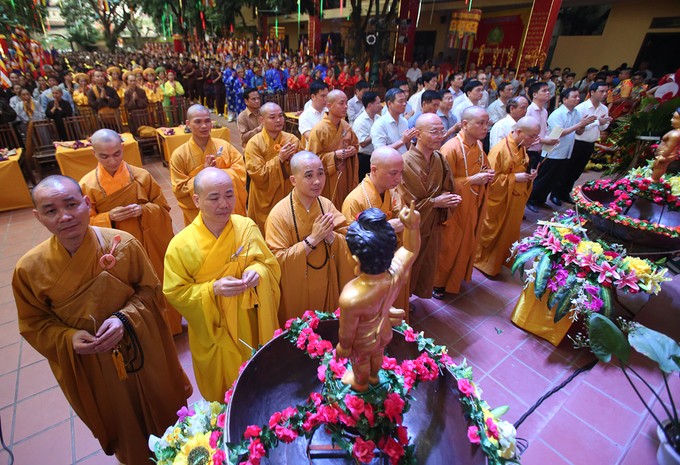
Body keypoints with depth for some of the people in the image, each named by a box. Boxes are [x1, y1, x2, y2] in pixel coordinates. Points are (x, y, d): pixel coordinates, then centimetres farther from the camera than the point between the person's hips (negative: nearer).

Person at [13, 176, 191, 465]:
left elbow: (151, 289, -9)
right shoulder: (29, 268, -16)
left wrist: (125, 318, -25)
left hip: (142, 353, 0)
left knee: (163, 409, 25)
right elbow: (35, 324, -3)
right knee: (122, 425, 27)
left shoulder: (123, 244, -21)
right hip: (90, 369, 1)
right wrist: (68, 338, -21)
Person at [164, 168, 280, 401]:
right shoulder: (181, 245, -17)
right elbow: (175, 293, -10)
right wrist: (213, 289, -26)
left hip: (252, 326, 2)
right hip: (215, 332, -1)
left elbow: (271, 266, -4)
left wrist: (257, 272, -26)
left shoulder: (248, 227, -12)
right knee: (225, 390, 22)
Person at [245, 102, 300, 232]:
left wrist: (292, 159, -20)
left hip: (288, 198, 3)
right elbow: (257, 175, -17)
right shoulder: (254, 143, -9)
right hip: (265, 201, -2)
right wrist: (279, 159, -22)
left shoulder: (292, 140, -1)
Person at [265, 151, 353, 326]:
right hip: (296, 292, -4)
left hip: (327, 288, 4)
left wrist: (330, 236, -24)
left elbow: (347, 242, -4)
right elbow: (279, 260, -21)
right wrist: (313, 238, -26)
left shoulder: (326, 204, -5)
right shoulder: (279, 214, -20)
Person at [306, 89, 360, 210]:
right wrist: (334, 155, -22)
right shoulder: (319, 129, -16)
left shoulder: (346, 126, 4)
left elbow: (355, 145, 19)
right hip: (327, 179, -6)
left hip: (346, 176, 6)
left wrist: (353, 150, -5)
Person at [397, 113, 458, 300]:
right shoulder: (406, 162, -26)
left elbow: (447, 188, 6)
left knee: (426, 267, 24)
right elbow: (406, 203, -22)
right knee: (407, 270, 15)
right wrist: (434, 202, -18)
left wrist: (447, 199, -17)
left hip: (433, 225, 7)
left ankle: (419, 293, 48)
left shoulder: (440, 159, -3)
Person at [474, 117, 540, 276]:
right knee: (491, 233, 8)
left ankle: (500, 259, 39)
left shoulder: (522, 148, 4)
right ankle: (483, 261, 27)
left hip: (515, 201, 8)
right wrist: (514, 178, -23)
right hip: (498, 201, -8)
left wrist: (529, 175, -4)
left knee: (509, 231, 20)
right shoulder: (500, 149, -22)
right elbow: (491, 178, -22)